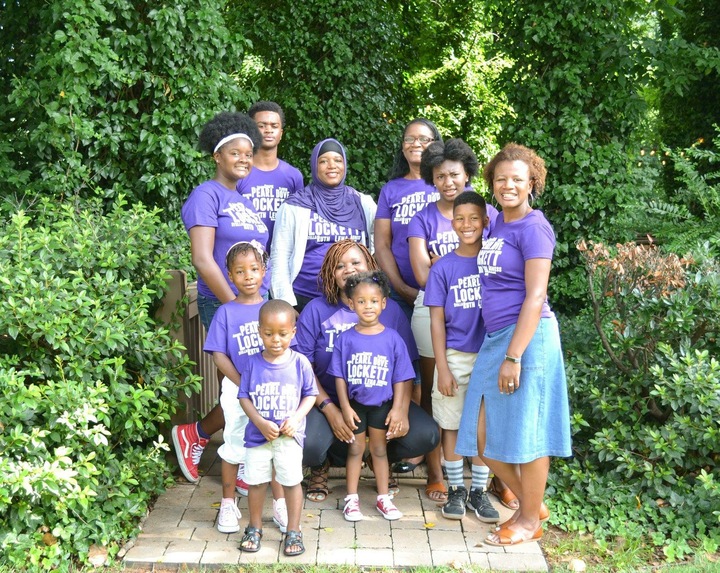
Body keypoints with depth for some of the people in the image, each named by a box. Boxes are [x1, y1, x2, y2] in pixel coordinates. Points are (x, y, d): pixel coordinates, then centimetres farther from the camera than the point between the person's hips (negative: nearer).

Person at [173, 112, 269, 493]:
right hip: (224, 305, -7)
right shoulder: (207, 195, -6)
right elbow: (202, 259, -15)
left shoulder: (245, 201, 18)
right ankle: (194, 435, 15)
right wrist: (236, 305, -17)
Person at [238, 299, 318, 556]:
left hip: (290, 437, -1)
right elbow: (244, 397, -3)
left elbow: (310, 394, 0)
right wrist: (261, 423, -16)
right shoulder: (252, 363, -6)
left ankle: (293, 532, 23)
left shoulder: (299, 362, -7)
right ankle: (255, 528, 32)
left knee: (292, 482, 7)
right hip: (258, 436, 1)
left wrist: (296, 418, -15)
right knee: (256, 482, 12)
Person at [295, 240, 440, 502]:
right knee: (307, 444, -32)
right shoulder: (316, 310, -1)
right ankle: (321, 465, 10)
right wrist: (330, 410, -16)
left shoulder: (391, 309, 3)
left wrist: (401, 410, -15)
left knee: (426, 434, -21)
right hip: (328, 402, -2)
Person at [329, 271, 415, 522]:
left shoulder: (392, 339, -5)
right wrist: (345, 407, -7)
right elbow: (339, 376, -3)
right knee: (355, 449, 9)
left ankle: (383, 497, 23)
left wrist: (397, 408, -6)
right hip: (355, 404, 0)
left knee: (379, 449, 13)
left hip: (382, 404, 0)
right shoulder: (346, 339, -6)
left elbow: (399, 378, -3)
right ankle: (351, 498, 19)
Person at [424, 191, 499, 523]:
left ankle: (479, 490, 19)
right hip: (455, 356, 0)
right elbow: (437, 320, 0)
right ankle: (455, 489, 19)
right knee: (451, 424, 6)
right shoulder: (443, 268, 0)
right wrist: (442, 368, -5)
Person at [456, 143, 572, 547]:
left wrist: (514, 356, -19)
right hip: (496, 336, 9)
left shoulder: (533, 227, -10)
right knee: (481, 434, 11)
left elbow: (535, 297, -15)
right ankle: (532, 503, 29)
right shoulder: (498, 223, 14)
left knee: (525, 430, 3)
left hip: (527, 336, -9)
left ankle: (530, 520, 21)